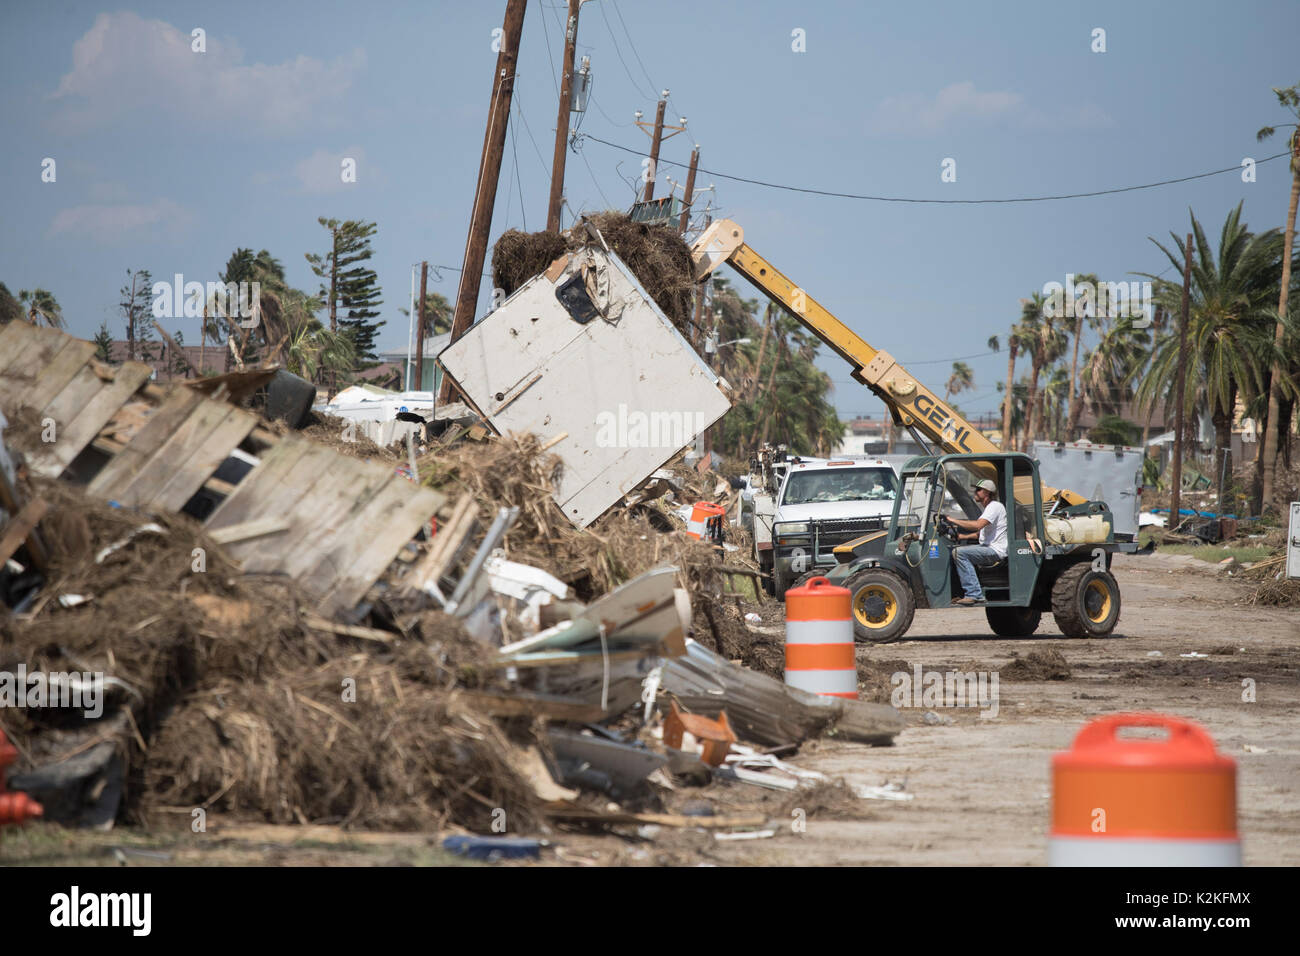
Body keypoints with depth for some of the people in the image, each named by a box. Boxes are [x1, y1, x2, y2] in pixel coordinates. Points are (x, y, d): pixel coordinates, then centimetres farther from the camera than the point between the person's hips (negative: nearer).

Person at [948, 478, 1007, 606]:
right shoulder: (987, 508, 23)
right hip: (988, 550, 11)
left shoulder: (995, 506, -11)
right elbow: (980, 533, 30)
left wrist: (953, 520, -19)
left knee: (959, 553, -25)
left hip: (996, 551, -11)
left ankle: (974, 594, -29)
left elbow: (978, 525, -25)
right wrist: (962, 537, 15)